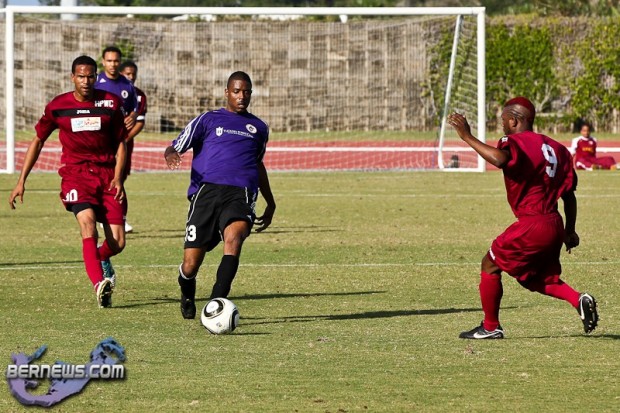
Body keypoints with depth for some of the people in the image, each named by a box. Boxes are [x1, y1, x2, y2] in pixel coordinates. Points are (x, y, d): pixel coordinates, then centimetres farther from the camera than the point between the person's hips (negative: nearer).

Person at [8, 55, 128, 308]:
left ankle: (99, 259, 32)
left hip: (107, 174, 2)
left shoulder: (110, 103, 4)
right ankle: (99, 284, -40)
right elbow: (38, 141, 14)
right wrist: (21, 181, 11)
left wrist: (118, 177, -5)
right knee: (88, 222, -29)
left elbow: (121, 142, 10)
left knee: (117, 243, -5)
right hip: (75, 173, -1)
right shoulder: (58, 106, 4)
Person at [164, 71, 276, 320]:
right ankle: (187, 295, 32)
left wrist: (270, 203, 43)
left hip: (240, 195, 1)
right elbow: (175, 147, 10)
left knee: (234, 238, -33)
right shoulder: (207, 120, 14)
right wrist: (171, 155, -15)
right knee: (191, 265, -4)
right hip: (206, 191, -1)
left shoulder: (259, 128, 24)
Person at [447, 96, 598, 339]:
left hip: (532, 225, -8)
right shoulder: (555, 148, 15)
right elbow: (568, 194, 17)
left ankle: (490, 327, 12)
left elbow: (499, 159, -35)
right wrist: (569, 231, 24)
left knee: (491, 264, 7)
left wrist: (467, 137, -27)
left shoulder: (516, 143, -10)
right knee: (538, 278, 23)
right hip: (555, 225, 8)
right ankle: (579, 300, 0)